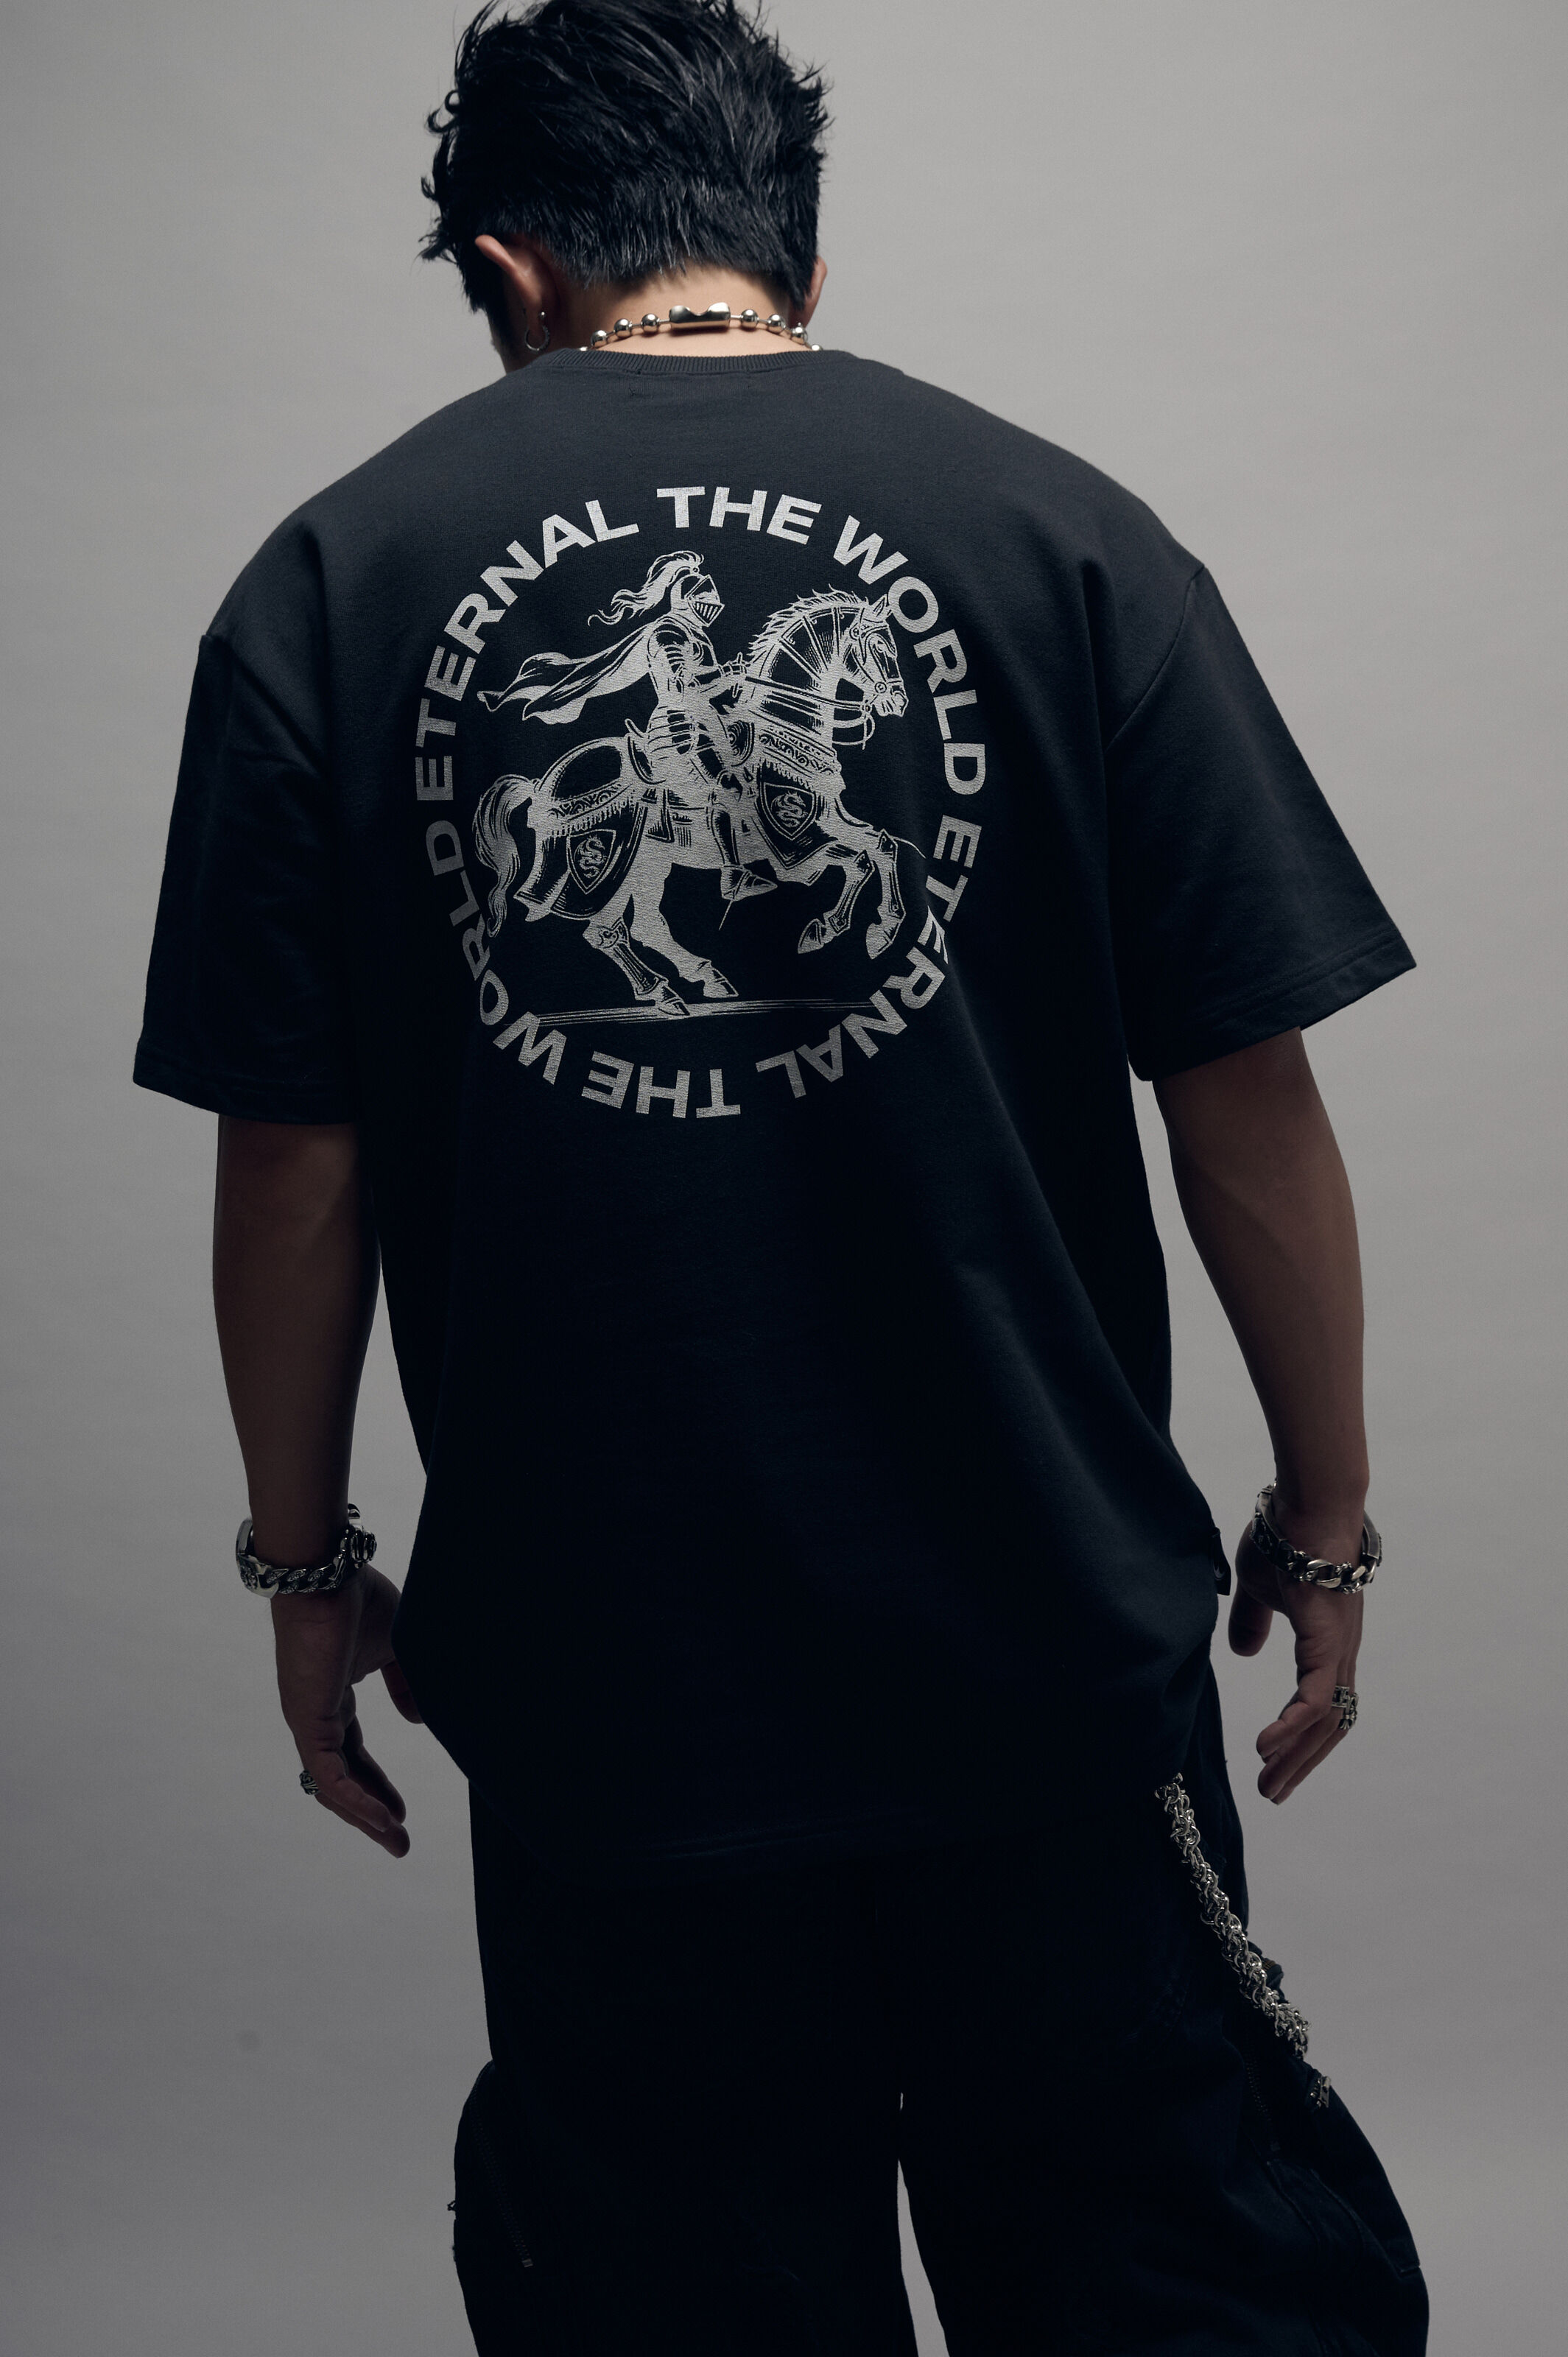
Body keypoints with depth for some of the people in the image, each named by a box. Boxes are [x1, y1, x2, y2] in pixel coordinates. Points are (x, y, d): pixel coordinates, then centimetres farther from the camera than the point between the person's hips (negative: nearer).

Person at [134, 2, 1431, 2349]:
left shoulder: (330, 584, -2)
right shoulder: (1062, 532, -4)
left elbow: (291, 1165, -2)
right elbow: (1248, 1098, -4)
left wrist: (307, 1565, 11)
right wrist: (1325, 1516, 8)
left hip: (599, 1671, 1)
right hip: (1048, 1639, 0)